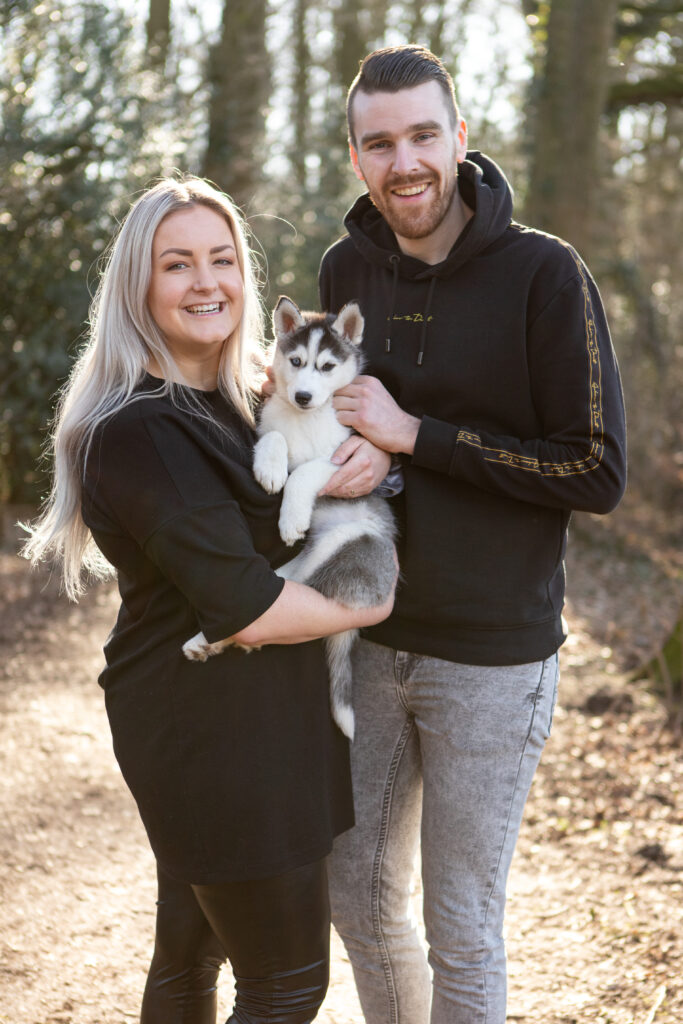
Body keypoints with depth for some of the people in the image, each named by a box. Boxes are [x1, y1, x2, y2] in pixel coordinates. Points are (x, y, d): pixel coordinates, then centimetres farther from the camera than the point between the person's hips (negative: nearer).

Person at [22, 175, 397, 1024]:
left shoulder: (238, 405, 9)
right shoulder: (138, 432, -20)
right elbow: (244, 609, -24)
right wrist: (374, 604, -9)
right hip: (217, 733, -9)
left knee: (190, 954, 20)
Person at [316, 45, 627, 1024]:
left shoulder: (545, 274, -13)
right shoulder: (347, 269, 2)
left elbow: (600, 473, -16)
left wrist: (416, 435, -20)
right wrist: (336, 459, -7)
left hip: (493, 658, -5)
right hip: (370, 640, 5)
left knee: (461, 929, 7)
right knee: (358, 895, 19)